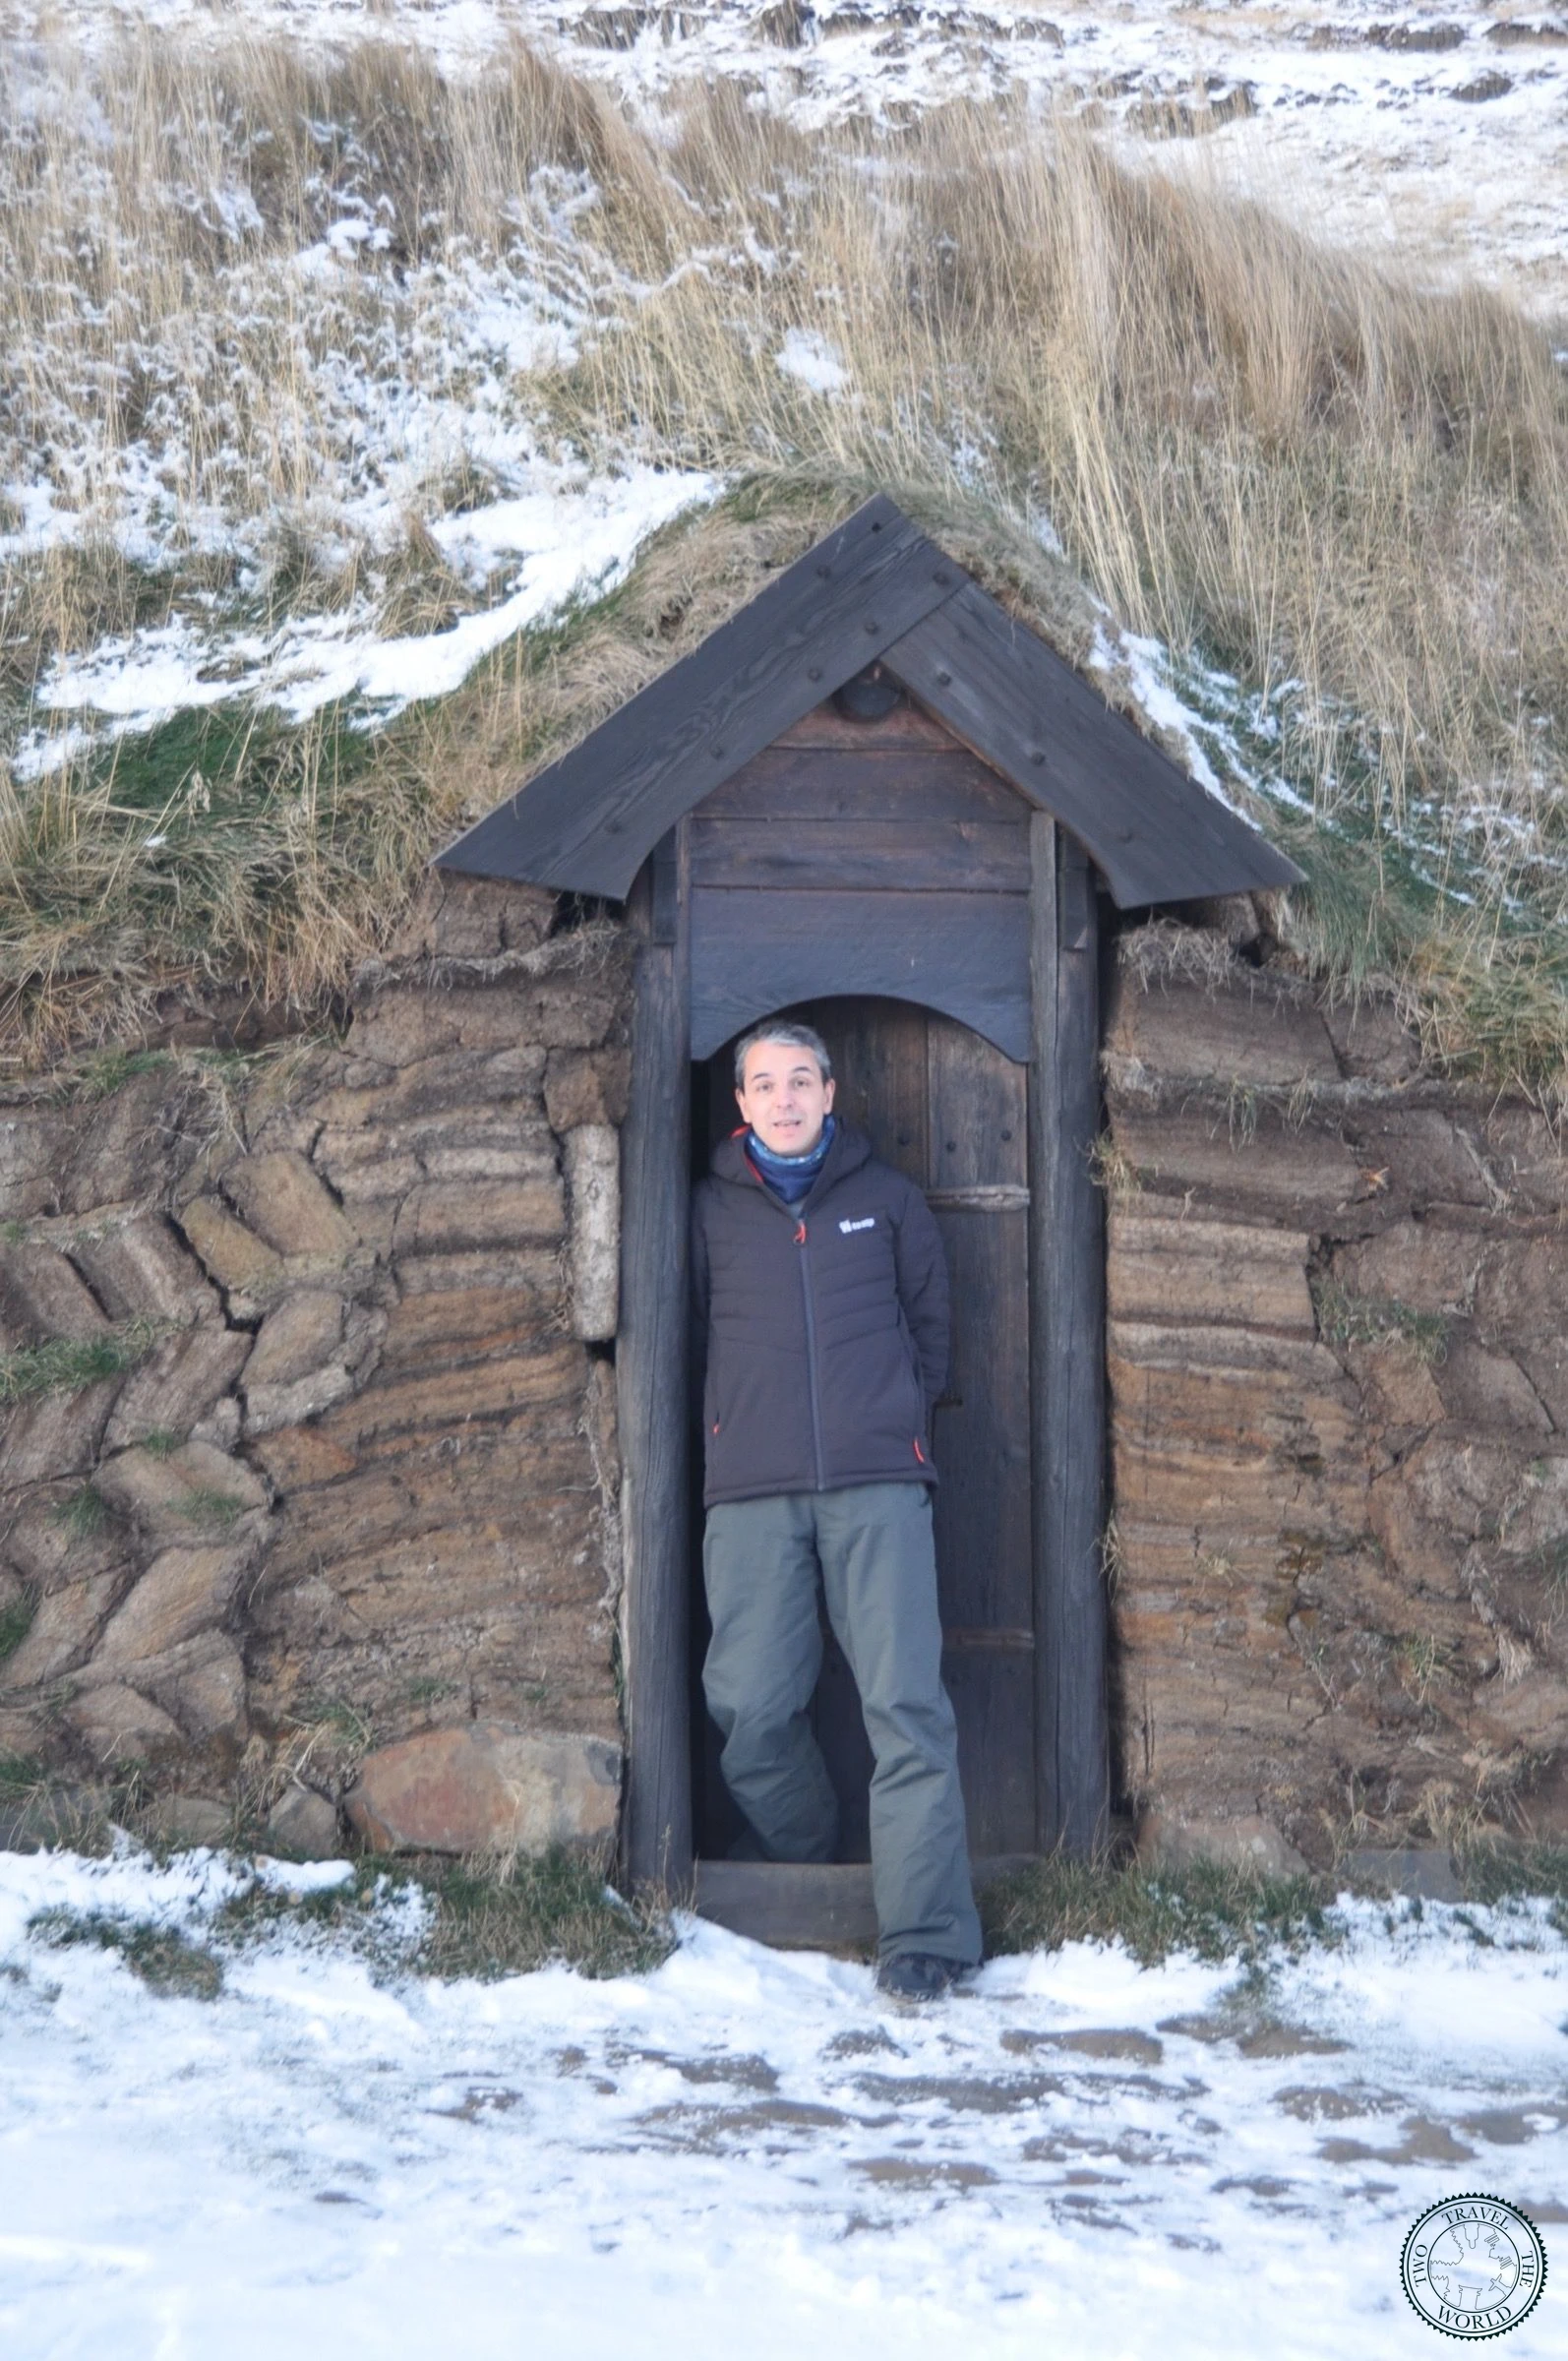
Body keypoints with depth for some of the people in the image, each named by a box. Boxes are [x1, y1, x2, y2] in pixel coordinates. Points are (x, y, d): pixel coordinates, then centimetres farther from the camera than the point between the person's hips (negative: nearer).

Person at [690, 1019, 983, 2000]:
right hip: (751, 1491, 1)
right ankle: (803, 1877, 20)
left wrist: (903, 1414, 12)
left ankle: (925, 1931, -8)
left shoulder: (886, 1198, 13)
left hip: (878, 1484, -1)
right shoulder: (711, 1209, 13)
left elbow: (930, 1317, 20)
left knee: (907, 1705, -9)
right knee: (753, 1710, -3)